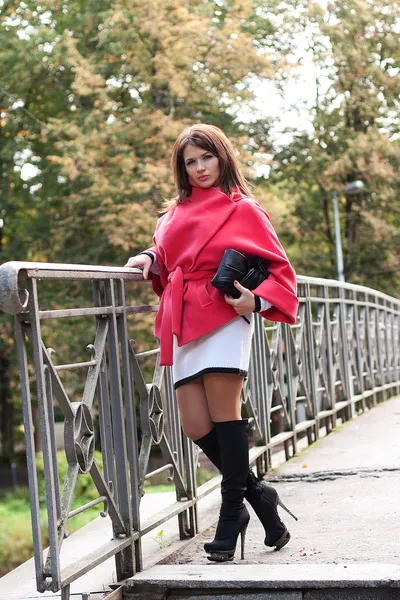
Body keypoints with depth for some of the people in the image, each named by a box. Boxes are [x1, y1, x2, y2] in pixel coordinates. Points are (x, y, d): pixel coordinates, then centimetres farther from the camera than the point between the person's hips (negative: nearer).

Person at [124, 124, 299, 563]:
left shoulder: (243, 209, 4)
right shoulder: (176, 212, 18)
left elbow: (280, 270, 4)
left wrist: (256, 299, -13)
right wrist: (150, 258, 10)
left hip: (223, 316, -5)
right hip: (182, 321, 5)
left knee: (224, 408, -11)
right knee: (194, 423, -3)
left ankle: (231, 518, -5)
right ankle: (256, 494, 15)